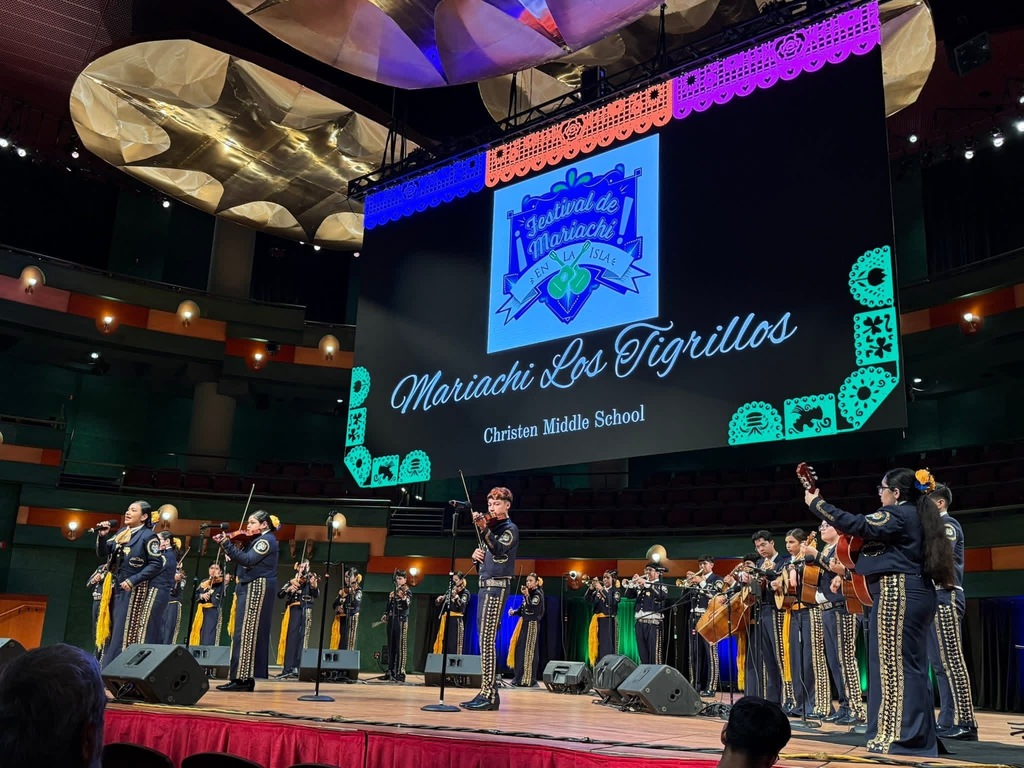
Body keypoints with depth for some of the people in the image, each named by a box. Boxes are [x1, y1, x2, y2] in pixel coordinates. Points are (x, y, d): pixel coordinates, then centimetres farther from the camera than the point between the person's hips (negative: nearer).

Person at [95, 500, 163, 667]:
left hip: (133, 590, -7)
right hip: (115, 588, 7)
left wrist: (133, 580, -19)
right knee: (111, 630, 10)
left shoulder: (148, 536, -10)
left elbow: (156, 564, -15)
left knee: (124, 632, -5)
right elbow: (103, 553, 12)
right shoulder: (121, 533, 11)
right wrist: (102, 536, -5)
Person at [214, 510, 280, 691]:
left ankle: (242, 678, -15)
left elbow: (247, 560, -21)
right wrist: (226, 543, 3)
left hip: (257, 587, -10)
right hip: (251, 587, 10)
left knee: (245, 633, -13)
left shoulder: (266, 540, -9)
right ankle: (247, 678, 8)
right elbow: (243, 559, 15)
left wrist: (226, 544, -25)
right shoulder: (258, 539, 21)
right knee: (250, 633, 7)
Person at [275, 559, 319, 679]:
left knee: (301, 638, -6)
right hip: (294, 610, 0)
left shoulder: (310, 580, 11)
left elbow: (316, 594, -7)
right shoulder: (292, 582, 13)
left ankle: (296, 668, -10)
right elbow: (280, 595, 2)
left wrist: (313, 584, -28)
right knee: (291, 638, -9)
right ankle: (287, 668, -14)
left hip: (305, 611, 0)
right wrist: (289, 588, -16)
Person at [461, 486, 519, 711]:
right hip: (486, 586, 9)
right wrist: (476, 555, -1)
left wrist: (483, 529, -40)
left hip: (496, 587, -9)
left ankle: (488, 695, -14)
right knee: (486, 642, 9)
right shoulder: (492, 527, 20)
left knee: (487, 641, -13)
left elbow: (499, 550, -25)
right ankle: (490, 693, 14)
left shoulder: (509, 529, -5)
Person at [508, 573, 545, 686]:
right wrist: (514, 611, -1)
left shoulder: (537, 594, -9)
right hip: (524, 624, 8)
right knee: (519, 650, 8)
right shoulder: (529, 593, 14)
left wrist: (526, 596, -28)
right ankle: (520, 677, 15)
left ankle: (528, 680, -6)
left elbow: (531, 610, -22)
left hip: (532, 625, -8)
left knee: (528, 651, -8)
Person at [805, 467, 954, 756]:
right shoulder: (916, 514, 18)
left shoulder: (897, 514, -12)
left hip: (897, 592, -10)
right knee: (910, 665, 12)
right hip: (916, 593, 10)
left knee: (894, 664, -7)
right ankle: (918, 735, 16)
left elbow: (856, 525, -20)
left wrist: (816, 503, -14)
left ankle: (900, 736, -4)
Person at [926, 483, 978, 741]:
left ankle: (964, 722, -12)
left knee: (951, 660, -12)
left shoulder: (948, 524, -6)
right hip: (935, 596, 10)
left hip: (946, 596, -10)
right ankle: (949, 719, 9)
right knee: (939, 662, 7)